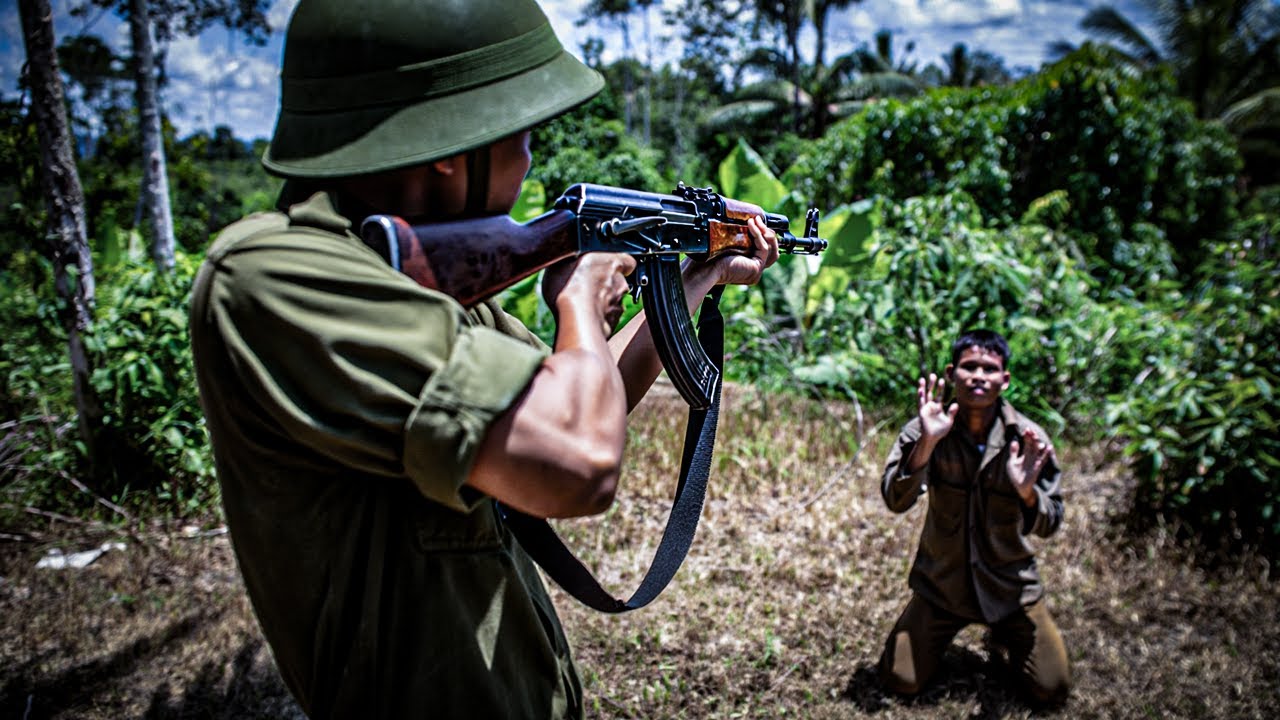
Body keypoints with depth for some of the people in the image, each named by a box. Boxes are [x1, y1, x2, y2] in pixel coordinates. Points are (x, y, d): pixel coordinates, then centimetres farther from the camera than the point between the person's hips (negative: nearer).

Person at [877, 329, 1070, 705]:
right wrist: (927, 443, -42)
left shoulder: (1029, 438, -14)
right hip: (942, 582, 0)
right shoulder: (924, 431, -16)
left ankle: (1002, 634, 30)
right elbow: (896, 501, -28)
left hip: (1010, 585, 1)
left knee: (1051, 689, -1)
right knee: (900, 681, -1)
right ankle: (947, 628, 29)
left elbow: (1049, 525, -13)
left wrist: (1026, 493, -35)